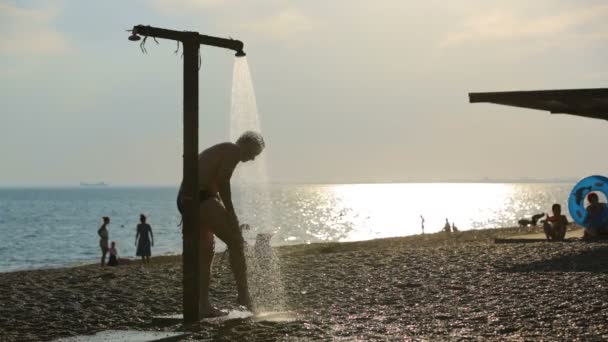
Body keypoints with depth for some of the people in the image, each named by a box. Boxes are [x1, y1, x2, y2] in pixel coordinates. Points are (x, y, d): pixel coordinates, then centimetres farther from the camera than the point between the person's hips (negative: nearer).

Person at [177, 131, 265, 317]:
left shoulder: (216, 151, 30)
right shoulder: (234, 150, 0)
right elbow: (222, 181, -14)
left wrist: (229, 221, 26)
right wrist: (230, 212, -8)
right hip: (201, 199, -10)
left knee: (206, 253, 13)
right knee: (236, 243, -5)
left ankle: (204, 305, 11)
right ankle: (243, 295, -6)